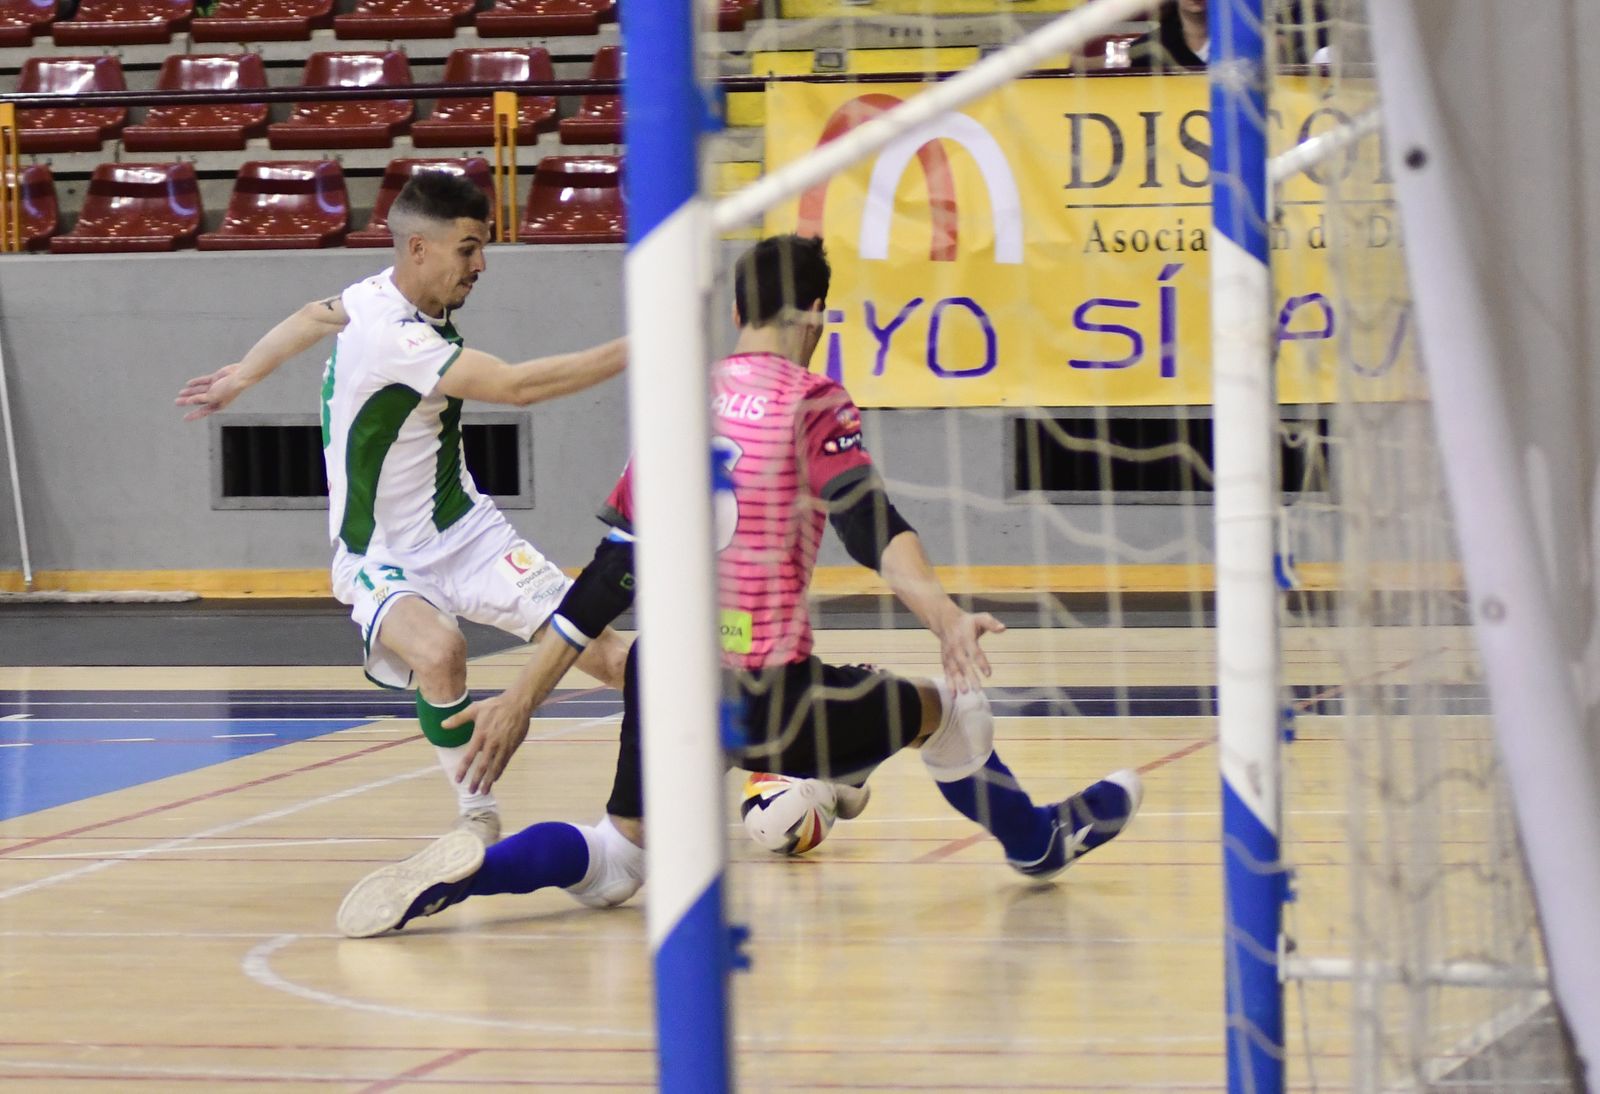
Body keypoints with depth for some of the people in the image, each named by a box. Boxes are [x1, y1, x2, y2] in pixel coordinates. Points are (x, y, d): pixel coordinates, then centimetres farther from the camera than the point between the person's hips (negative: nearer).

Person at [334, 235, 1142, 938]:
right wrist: (944, 614, -34)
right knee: (943, 706, 19)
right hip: (760, 686, -5)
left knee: (611, 866, 18)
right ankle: (1037, 840, 42)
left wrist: (522, 697, 16)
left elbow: (612, 570, 13)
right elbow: (869, 522, -20)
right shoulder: (809, 403, -3)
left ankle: (463, 871, -8)